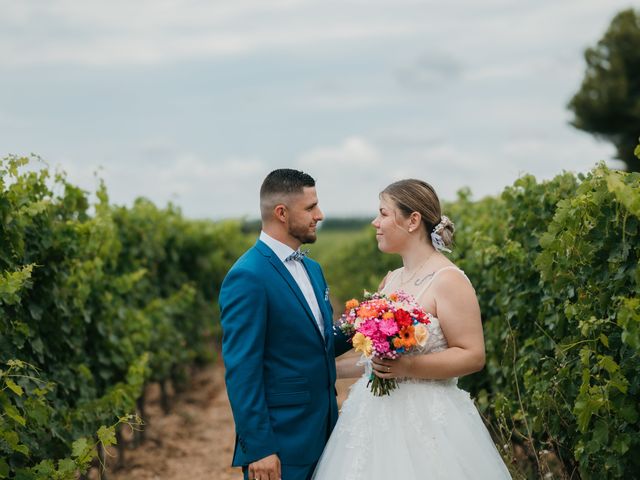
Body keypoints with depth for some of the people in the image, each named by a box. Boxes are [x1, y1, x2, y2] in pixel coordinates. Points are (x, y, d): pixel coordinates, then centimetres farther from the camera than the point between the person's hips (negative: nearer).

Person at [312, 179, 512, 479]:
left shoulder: (448, 280, -11)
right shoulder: (391, 280, 13)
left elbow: (473, 356, -15)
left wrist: (409, 366, -23)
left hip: (424, 423, -7)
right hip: (378, 418, 7)